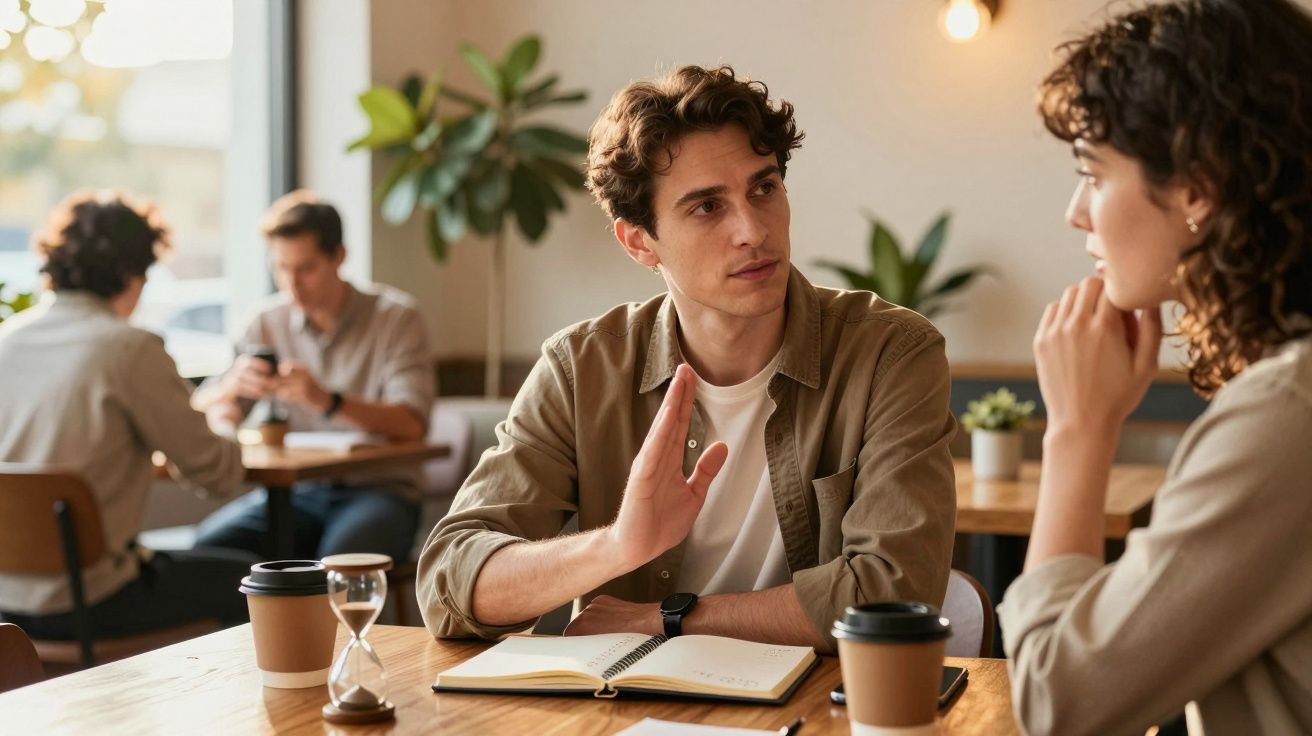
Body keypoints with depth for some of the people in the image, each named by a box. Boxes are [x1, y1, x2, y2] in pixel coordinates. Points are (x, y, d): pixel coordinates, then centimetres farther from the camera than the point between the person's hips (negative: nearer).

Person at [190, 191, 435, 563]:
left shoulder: (396, 316, -3)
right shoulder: (270, 321, 8)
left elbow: (411, 425, -17)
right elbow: (201, 412, 4)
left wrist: (328, 400, -34)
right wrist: (231, 386, -21)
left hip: (377, 491, -3)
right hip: (294, 490, 4)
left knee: (339, 559, -36)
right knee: (207, 547, -25)